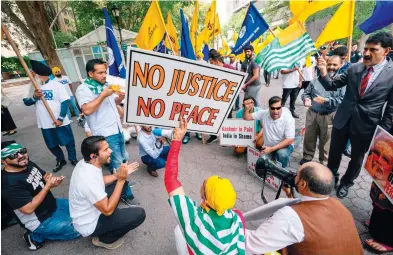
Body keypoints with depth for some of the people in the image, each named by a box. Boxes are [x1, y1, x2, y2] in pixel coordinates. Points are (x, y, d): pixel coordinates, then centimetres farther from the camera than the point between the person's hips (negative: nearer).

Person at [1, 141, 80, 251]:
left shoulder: (28, 163, -5)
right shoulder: (10, 183, -28)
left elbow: (45, 176, 8)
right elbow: (28, 209, -29)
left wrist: (54, 180, -15)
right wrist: (48, 186, -25)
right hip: (41, 221, -8)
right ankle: (36, 236, 7)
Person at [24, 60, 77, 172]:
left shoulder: (56, 85, -8)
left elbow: (65, 102, -12)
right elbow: (26, 102, 3)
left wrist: (61, 118, -17)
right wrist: (34, 97, -18)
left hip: (60, 122, -4)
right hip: (45, 124, 5)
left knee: (68, 142, 8)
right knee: (51, 145, 16)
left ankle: (73, 159, 29)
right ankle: (61, 160, 36)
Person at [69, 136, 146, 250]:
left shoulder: (84, 163, -10)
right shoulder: (89, 180, -37)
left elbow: (100, 181, 10)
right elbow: (107, 210, -26)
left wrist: (119, 174, -2)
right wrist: (121, 180, -27)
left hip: (90, 210, 8)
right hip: (89, 224, -8)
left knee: (123, 183, 9)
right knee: (139, 214, -16)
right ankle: (105, 239, 6)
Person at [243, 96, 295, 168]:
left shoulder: (288, 118, -21)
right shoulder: (264, 113, -12)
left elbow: (290, 140, -21)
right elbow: (246, 117, -4)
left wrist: (272, 149, -29)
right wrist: (246, 108, -28)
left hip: (284, 145, -3)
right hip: (268, 146, 3)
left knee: (282, 154, -36)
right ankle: (273, 156, 19)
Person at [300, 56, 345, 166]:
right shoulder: (317, 79, 8)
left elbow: (343, 100, -15)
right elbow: (306, 93, 8)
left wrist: (326, 100, -25)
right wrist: (306, 99, -13)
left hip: (328, 117, -3)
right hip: (312, 113, 3)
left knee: (325, 141, 10)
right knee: (309, 138, 14)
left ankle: (323, 162, 28)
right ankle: (307, 157, 33)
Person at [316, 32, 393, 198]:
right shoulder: (354, 69, -1)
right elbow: (331, 86, 0)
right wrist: (323, 72, -19)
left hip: (366, 125, -2)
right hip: (342, 120, 2)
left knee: (357, 157, 17)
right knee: (335, 151, 18)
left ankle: (346, 183, 42)